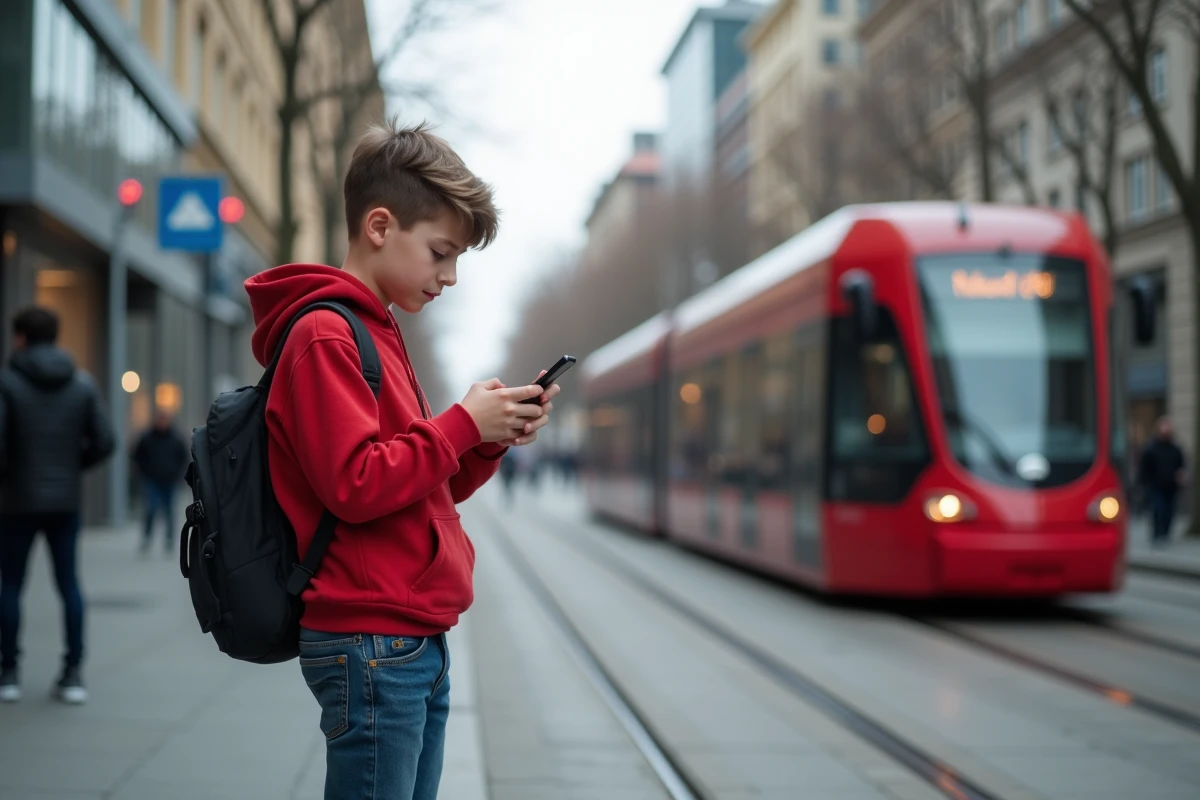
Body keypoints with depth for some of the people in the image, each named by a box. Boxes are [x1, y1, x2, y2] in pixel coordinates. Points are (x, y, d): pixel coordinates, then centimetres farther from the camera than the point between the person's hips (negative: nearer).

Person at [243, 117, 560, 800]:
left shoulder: (377, 333, 19)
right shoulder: (325, 335, -11)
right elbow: (356, 486, -20)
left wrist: (493, 440, 5)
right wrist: (463, 424, -12)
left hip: (417, 641, 10)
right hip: (371, 644, -10)